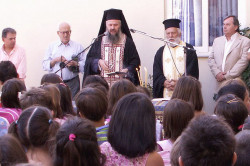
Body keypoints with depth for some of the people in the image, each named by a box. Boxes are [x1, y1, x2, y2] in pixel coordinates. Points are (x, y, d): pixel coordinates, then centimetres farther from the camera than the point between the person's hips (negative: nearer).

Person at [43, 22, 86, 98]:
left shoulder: (78, 46, 10)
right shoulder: (52, 46, 15)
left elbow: (85, 64, 2)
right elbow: (44, 65, 9)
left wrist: (75, 64, -14)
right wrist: (55, 60, -6)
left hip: (72, 83, -1)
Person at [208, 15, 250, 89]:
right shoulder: (217, 41, 18)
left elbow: (243, 61, -8)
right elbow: (211, 58, 14)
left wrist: (227, 76, -12)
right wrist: (217, 73, -4)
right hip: (220, 82, 4)